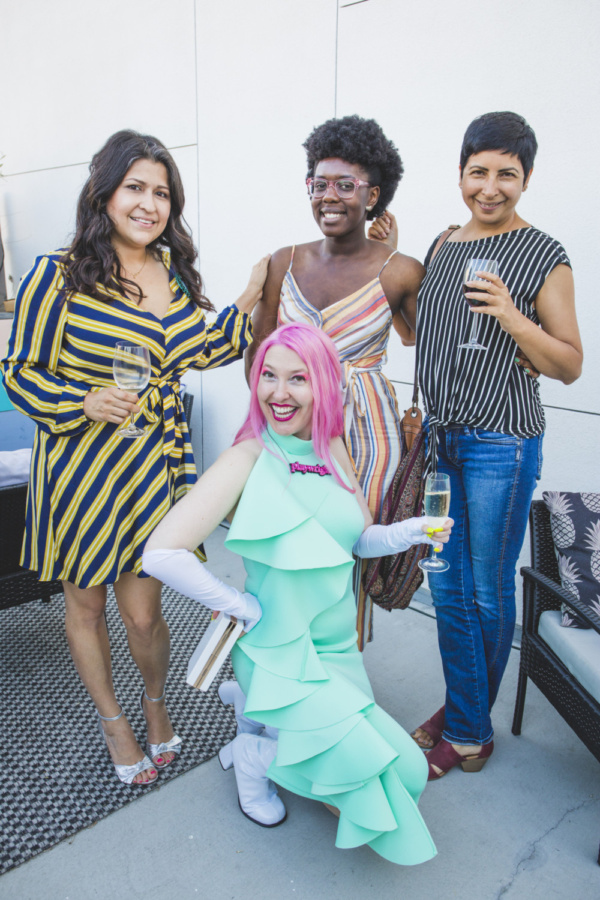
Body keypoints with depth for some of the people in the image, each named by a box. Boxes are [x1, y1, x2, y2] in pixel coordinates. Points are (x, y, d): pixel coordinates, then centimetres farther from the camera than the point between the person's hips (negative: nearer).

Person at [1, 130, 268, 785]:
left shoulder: (173, 274, 6)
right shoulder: (58, 276, -9)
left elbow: (203, 349, 15)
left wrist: (252, 295, 8)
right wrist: (85, 402, -21)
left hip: (155, 465, 3)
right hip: (81, 466, -2)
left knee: (142, 612, 7)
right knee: (85, 605, 15)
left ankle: (156, 703, 41)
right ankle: (113, 721, 42)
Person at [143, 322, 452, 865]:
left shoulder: (334, 451, -1)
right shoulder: (249, 460, -20)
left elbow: (360, 539, 10)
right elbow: (162, 554, -25)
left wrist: (407, 533, -11)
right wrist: (244, 609, -18)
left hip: (339, 646, 7)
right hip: (282, 654, -6)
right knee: (395, 769, -14)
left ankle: (253, 710, 32)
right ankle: (255, 755, 11)